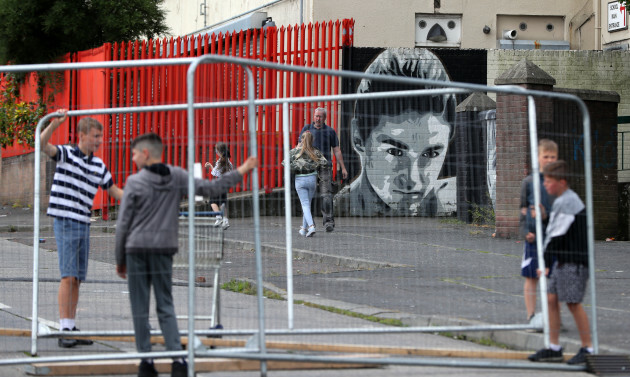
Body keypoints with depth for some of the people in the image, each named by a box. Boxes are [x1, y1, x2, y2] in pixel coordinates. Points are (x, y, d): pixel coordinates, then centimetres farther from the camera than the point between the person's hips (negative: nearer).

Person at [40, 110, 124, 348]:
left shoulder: (99, 166, 13)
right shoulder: (66, 154, -4)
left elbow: (114, 191, 22)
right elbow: (43, 144, -22)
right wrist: (56, 123, -34)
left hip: (83, 225, 6)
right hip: (65, 223, -6)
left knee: (78, 279, 8)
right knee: (68, 276, -12)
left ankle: (72, 328, 14)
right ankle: (64, 330, -12)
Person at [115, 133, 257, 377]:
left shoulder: (135, 182, -5)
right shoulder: (177, 177, 3)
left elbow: (123, 225, -3)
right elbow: (209, 188, 3)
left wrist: (120, 261, 5)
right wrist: (240, 173, 14)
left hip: (137, 249, -3)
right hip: (164, 249, 3)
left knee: (140, 309, 4)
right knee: (166, 306, 8)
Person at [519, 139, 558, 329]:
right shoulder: (529, 181, 2)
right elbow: (523, 210, 5)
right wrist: (526, 231, -8)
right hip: (534, 235, -2)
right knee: (532, 277, 1)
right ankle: (532, 315, 7)